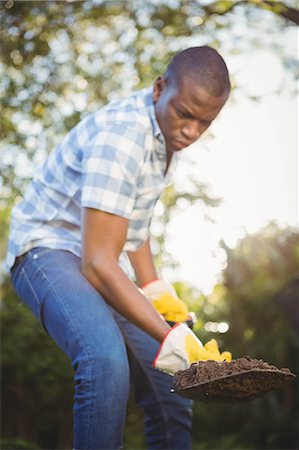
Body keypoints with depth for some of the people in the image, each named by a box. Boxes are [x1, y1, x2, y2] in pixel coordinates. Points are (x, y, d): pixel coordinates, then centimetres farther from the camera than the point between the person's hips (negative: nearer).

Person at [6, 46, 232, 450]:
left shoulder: (169, 132, 3)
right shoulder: (120, 136, -25)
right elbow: (97, 264, -29)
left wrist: (155, 289, 5)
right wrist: (172, 339, -33)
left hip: (106, 266, 8)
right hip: (49, 249, -8)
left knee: (173, 388, 0)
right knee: (107, 360, -35)